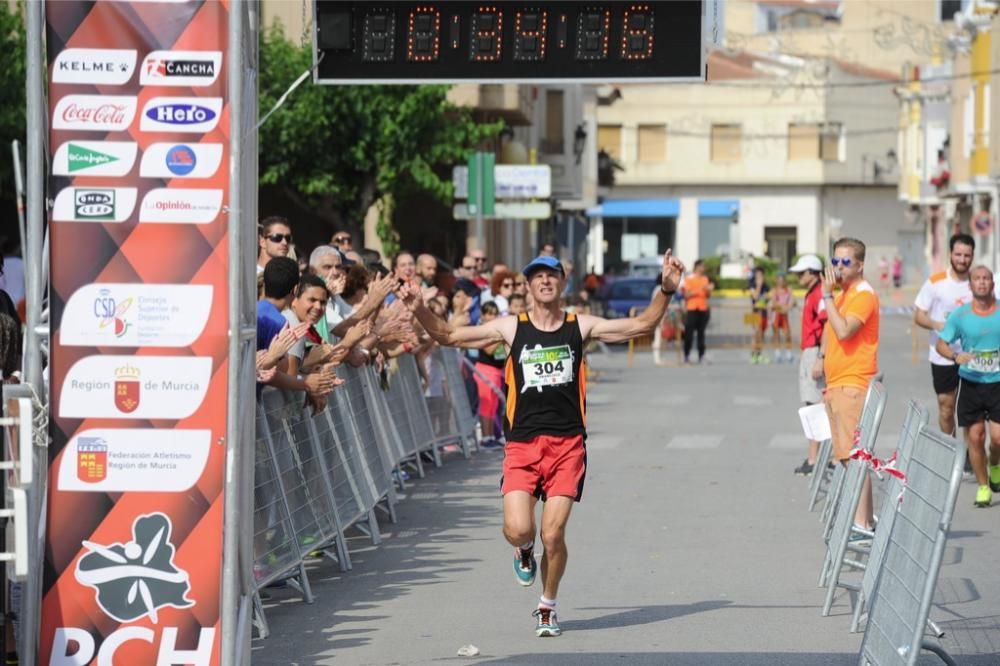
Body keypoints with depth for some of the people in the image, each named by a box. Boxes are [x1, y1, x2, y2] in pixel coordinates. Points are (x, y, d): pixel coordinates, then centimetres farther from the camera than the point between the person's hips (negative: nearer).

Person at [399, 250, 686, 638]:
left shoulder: (580, 327, 7)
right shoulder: (511, 328, 6)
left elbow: (641, 326, 8)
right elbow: (449, 336, 8)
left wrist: (666, 290, -6)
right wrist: (419, 311, -9)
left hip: (567, 445, 0)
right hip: (522, 445, 0)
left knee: (553, 535, -7)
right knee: (518, 530, -15)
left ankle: (547, 609, 17)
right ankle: (525, 551, 24)